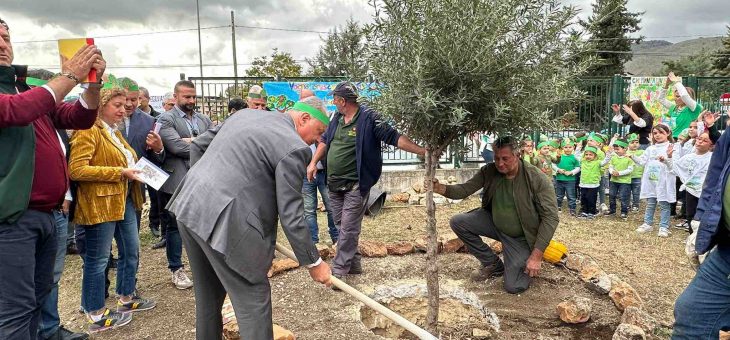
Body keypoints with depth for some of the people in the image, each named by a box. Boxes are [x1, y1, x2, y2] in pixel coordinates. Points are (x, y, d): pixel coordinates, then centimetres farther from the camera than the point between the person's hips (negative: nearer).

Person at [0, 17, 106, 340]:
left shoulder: (34, 89, 17)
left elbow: (80, 118, 13)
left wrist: (93, 81, -4)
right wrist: (70, 75, -19)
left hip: (46, 214, 7)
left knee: (37, 299, 16)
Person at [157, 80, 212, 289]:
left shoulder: (204, 120, 13)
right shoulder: (166, 119, -3)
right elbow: (176, 146, -17)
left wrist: (192, 142, -13)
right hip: (176, 181, -4)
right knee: (174, 225, 7)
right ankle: (176, 269, 20)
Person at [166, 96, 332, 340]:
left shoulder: (247, 114, 14)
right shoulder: (294, 148, -11)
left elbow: (199, 144, 22)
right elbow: (290, 216, -11)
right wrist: (313, 263, -1)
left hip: (188, 206, 9)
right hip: (221, 221, -9)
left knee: (208, 292, 24)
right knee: (253, 300, 2)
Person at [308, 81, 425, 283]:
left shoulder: (368, 118, -12)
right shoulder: (337, 117, 10)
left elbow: (394, 138, -16)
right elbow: (325, 140, 22)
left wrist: (422, 151, -23)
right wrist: (313, 162, 14)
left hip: (355, 185, -7)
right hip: (334, 184, 7)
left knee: (348, 229, -3)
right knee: (342, 227, 15)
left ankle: (339, 271, 5)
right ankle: (354, 265, 29)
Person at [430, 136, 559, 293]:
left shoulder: (537, 179, -24)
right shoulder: (489, 171, -12)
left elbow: (550, 217, -22)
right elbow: (465, 189, -11)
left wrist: (537, 255, -25)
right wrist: (441, 188, -34)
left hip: (520, 237, -5)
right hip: (495, 223, 5)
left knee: (514, 287, -16)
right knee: (457, 222, -12)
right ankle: (493, 264, 7)